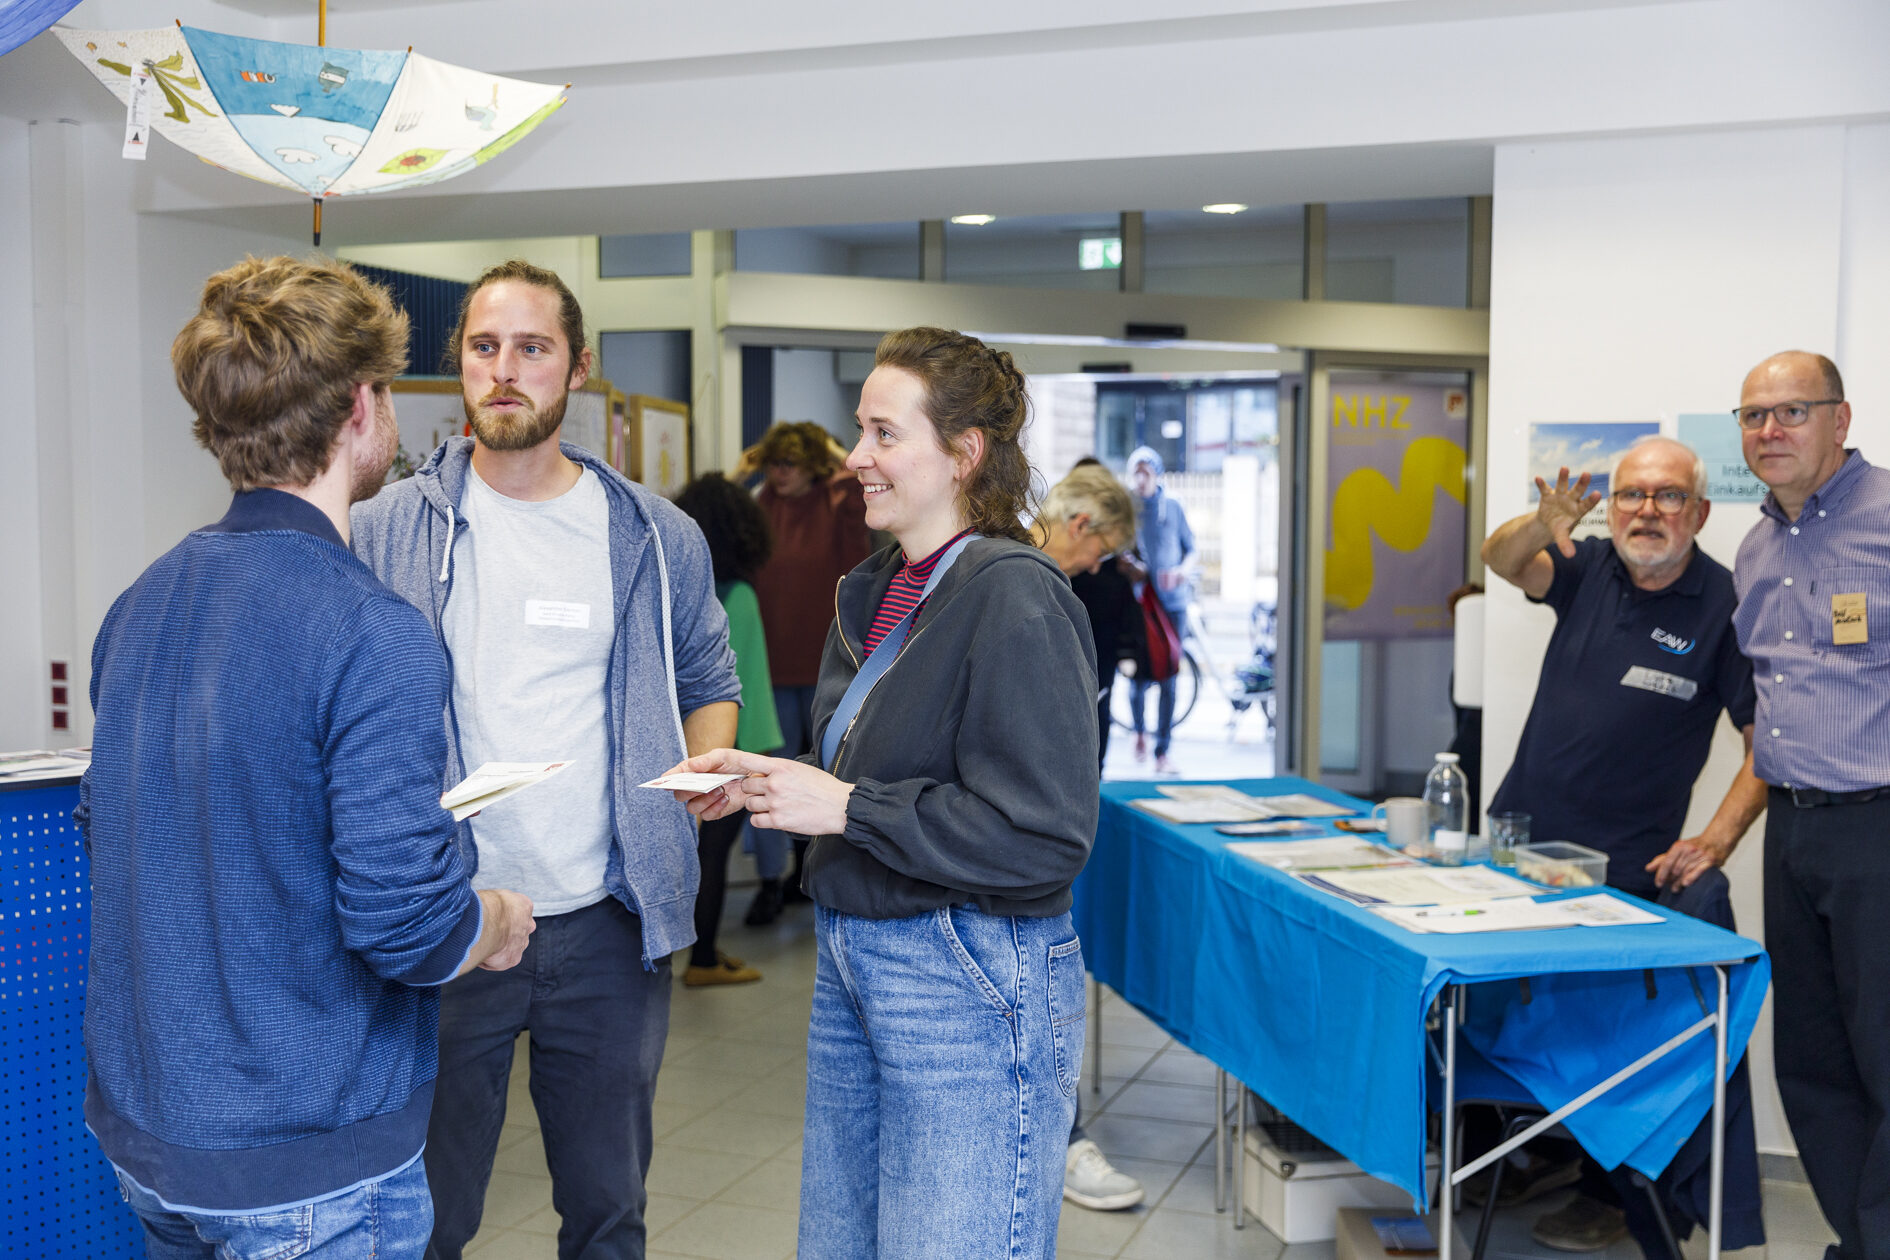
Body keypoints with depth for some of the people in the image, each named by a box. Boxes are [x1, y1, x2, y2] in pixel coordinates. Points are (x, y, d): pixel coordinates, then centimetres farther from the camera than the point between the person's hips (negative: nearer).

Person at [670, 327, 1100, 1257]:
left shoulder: (1014, 601, -18)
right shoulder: (873, 591, 11)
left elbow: (1043, 836, -23)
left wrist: (847, 807, -20)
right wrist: (763, 780, 4)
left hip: (970, 987, -9)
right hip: (852, 967, 9)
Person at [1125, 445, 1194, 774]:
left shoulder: (1173, 508, 7)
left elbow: (1190, 547, 14)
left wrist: (1182, 569, -7)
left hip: (1171, 602, 1)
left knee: (1168, 679, -2)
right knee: (1139, 676, -3)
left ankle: (1162, 753, 5)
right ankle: (1140, 729, 28)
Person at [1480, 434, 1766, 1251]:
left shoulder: (1725, 606, -9)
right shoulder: (1591, 569, 3)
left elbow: (1772, 740, -8)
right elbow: (1501, 560, -10)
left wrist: (1716, 840, -18)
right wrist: (1541, 528, -33)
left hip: (1624, 868, -5)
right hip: (1519, 835, 5)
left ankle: (1606, 1194, 21)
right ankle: (1545, 1151, 31)